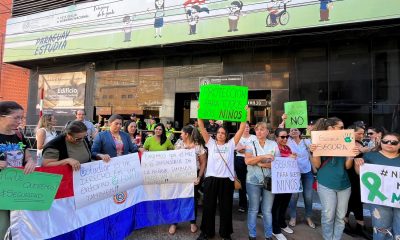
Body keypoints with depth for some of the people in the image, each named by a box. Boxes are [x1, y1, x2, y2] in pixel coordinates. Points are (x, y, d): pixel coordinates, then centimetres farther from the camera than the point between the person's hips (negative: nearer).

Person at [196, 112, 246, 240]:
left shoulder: (231, 144, 5)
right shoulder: (211, 143, 6)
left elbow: (242, 128, -1)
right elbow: (202, 128, -1)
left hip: (226, 179, 0)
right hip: (211, 178, 1)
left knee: (226, 208, 13)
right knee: (208, 207, 12)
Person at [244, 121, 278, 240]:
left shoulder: (273, 144, 3)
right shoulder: (250, 144, -1)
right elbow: (247, 161, -14)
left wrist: (262, 164, -15)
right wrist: (264, 156, -21)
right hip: (253, 181, -1)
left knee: (267, 210, 11)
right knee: (253, 209, 9)